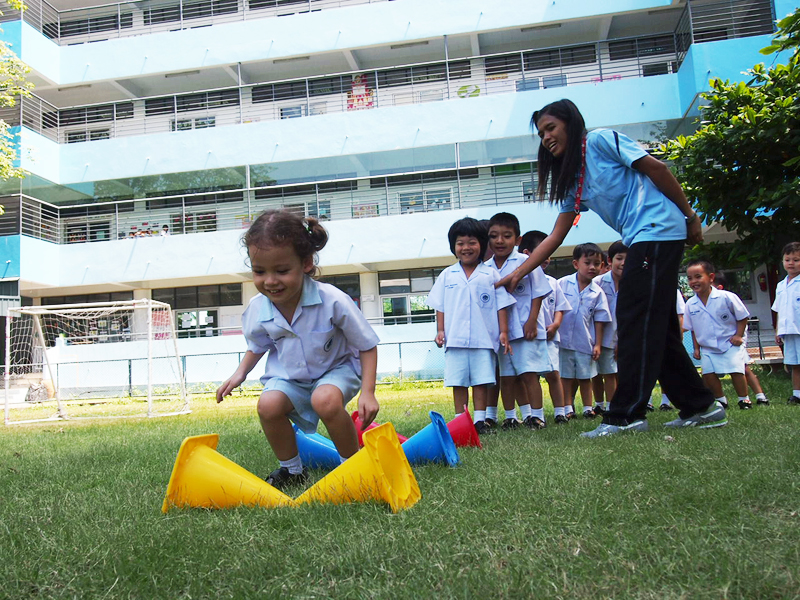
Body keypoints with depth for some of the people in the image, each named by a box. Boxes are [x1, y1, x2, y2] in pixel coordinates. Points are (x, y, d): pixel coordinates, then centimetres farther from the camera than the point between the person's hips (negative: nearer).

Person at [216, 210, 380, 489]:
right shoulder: (257, 309, -14)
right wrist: (240, 372, -5)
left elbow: (367, 346, -15)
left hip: (336, 369, -3)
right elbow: (258, 345, 11)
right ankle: (292, 469, 2)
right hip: (289, 376, 4)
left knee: (326, 400, -35)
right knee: (268, 404, -26)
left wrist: (367, 392, -24)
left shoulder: (333, 301, -26)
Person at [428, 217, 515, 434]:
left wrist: (503, 331, 0)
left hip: (484, 339, -1)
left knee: (481, 381, 1)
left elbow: (501, 305, 5)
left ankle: (480, 420, 10)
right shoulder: (447, 275, 9)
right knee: (458, 382, 5)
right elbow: (440, 306, 10)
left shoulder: (491, 275, 5)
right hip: (455, 339, 1)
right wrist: (440, 330, 3)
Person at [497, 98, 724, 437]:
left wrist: (690, 216, -6)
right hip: (641, 241, 9)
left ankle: (627, 415, -7)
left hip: (658, 229, -9)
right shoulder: (572, 182, 19)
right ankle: (700, 407, 18)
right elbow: (555, 236, 16)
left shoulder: (600, 141, -2)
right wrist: (517, 275, 11)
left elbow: (656, 168, -6)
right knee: (657, 327, 10)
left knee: (636, 322, -10)